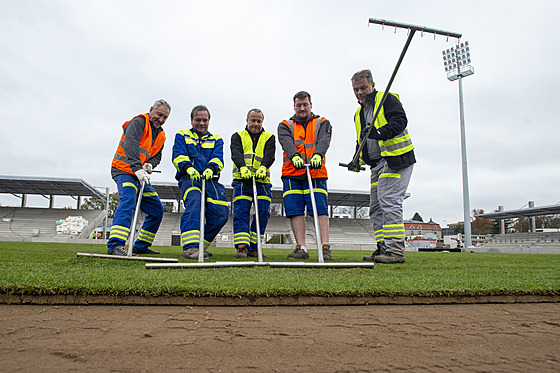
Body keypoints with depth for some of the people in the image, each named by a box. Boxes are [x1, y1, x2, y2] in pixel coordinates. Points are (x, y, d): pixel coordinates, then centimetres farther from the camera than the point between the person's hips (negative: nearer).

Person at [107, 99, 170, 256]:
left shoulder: (160, 134, 14)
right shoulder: (138, 122, -11)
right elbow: (130, 146, -27)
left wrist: (150, 164, -12)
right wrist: (138, 169, -39)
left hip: (141, 175, 8)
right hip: (124, 171, -8)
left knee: (157, 209, 7)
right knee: (128, 201, -31)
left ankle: (141, 246, 17)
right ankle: (115, 245, -38)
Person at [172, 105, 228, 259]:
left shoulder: (216, 139, 24)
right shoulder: (182, 136, 20)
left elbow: (218, 158, 5)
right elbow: (178, 155, 2)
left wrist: (210, 168, -19)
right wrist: (188, 168, -20)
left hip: (211, 179, 3)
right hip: (189, 178, -2)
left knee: (221, 213, -15)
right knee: (194, 203, -32)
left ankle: (201, 246, 3)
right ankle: (190, 247, -38)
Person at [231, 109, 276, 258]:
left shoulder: (269, 137, 17)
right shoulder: (237, 136, 16)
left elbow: (269, 155, -3)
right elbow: (236, 153, -5)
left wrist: (263, 167, -25)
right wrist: (243, 167, -27)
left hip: (262, 181, 1)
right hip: (242, 180, -1)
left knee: (263, 213, -3)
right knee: (240, 213, -11)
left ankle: (253, 248, 8)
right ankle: (242, 247, -11)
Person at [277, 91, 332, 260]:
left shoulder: (323, 123, 15)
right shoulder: (285, 126, 15)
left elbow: (323, 140, -7)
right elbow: (286, 142, -7)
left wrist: (317, 155, -30)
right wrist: (294, 156, -29)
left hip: (316, 173, -1)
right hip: (291, 174, 1)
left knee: (320, 209, -9)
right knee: (295, 210, -4)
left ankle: (325, 247, -10)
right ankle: (301, 248, -1)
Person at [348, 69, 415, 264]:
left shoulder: (388, 99, -1)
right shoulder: (359, 114, 22)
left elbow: (400, 121, -17)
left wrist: (380, 133, -33)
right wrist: (357, 159, 10)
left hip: (396, 160, -9)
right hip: (378, 165, 9)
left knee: (389, 201, -17)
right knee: (376, 207, 7)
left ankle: (396, 250, -15)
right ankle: (383, 248, 12)